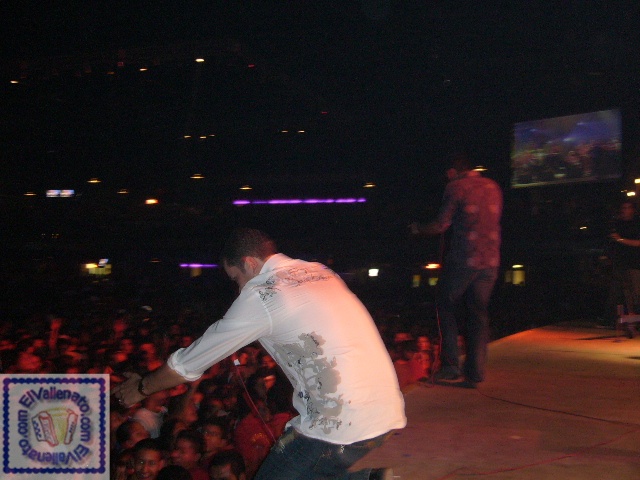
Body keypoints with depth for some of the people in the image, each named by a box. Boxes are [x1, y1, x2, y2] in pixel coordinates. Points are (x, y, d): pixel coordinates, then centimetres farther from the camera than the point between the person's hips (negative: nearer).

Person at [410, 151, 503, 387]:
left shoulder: (456, 187, -4)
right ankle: (475, 373, 8)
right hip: (490, 261, 5)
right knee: (479, 313, 9)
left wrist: (418, 229, 11)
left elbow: (441, 225, -7)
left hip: (463, 259, -5)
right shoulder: (493, 187, 13)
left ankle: (451, 365, 3)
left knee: (446, 306, 10)